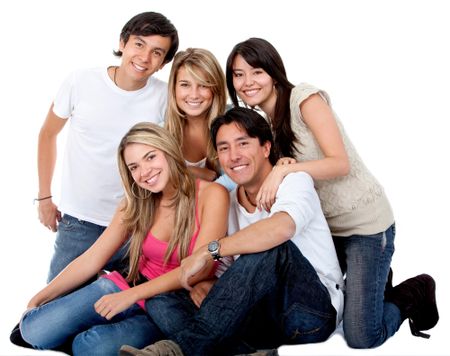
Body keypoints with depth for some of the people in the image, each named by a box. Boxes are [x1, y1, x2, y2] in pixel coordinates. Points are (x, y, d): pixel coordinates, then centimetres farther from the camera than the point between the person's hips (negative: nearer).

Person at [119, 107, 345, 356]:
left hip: (315, 310, -5)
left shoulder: (294, 181, -6)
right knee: (159, 301, -10)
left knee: (269, 247, -34)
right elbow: (221, 273, 13)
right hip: (266, 319, 5)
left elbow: (282, 227, -31)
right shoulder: (228, 204, 12)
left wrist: (209, 250, -24)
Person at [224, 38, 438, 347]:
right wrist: (282, 164, -17)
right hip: (324, 225, 8)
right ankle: (372, 285, 29)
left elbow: (340, 163, -21)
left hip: (365, 221, -8)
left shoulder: (304, 97, -14)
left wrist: (284, 170, -31)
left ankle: (414, 295, 18)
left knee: (361, 338, -10)